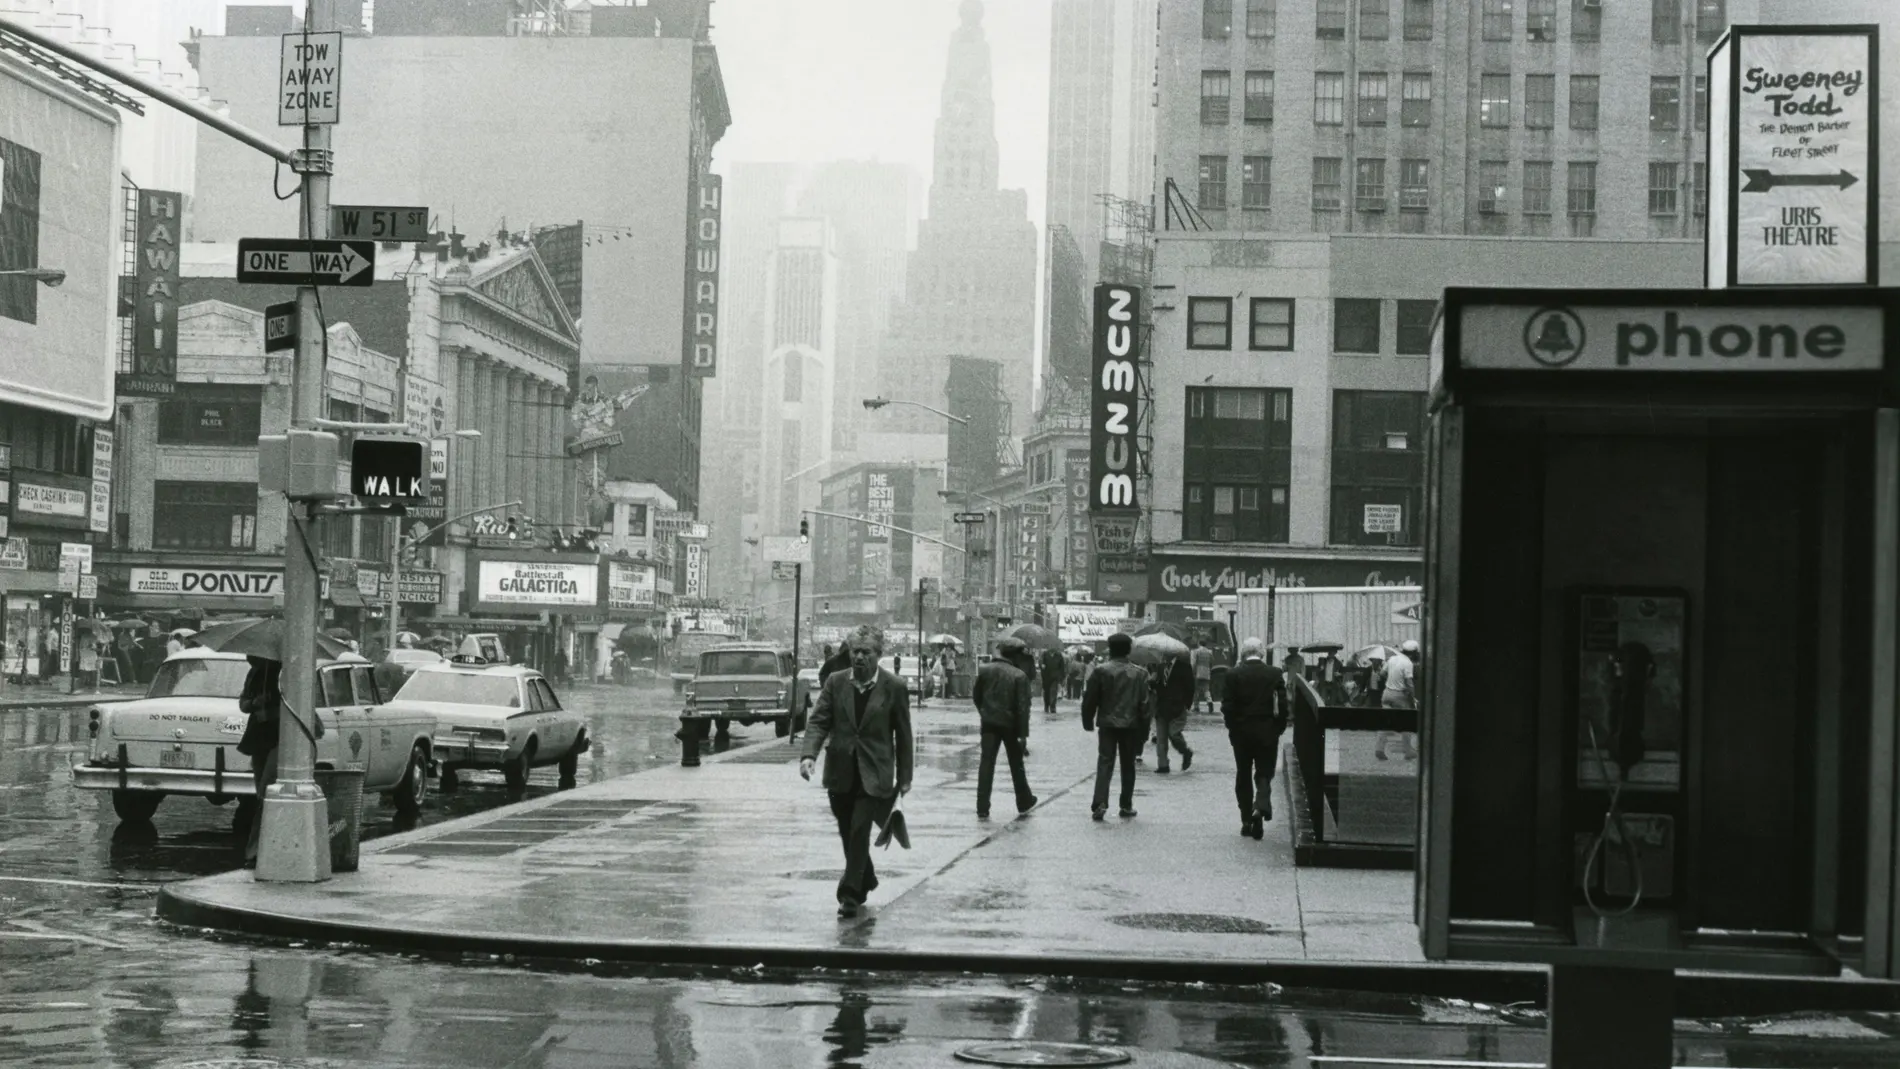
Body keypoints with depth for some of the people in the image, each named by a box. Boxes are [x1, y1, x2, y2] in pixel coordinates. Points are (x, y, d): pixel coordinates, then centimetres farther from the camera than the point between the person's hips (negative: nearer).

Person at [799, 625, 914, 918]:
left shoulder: (894, 688, -5)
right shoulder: (835, 682, 2)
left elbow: (903, 734, 1)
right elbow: (819, 721, -2)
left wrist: (904, 776, 3)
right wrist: (809, 754, -20)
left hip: (873, 773, -4)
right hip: (840, 772, 4)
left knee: (859, 831, -13)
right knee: (848, 833, 14)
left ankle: (850, 894, -8)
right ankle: (865, 880, 37)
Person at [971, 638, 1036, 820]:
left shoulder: (984, 670, -1)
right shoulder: (1019, 675, -12)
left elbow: (976, 695, 7)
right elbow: (1022, 706, -14)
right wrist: (1023, 731, -11)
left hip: (989, 723, 2)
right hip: (1010, 724, -2)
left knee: (986, 764, 1)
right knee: (1016, 764, 15)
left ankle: (982, 809, -6)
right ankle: (1024, 803, 29)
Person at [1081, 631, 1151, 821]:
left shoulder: (1101, 672, -6)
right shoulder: (1140, 673, 0)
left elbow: (1090, 699, -4)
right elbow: (1145, 703, 0)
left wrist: (1088, 722, 10)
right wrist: (1144, 731, 6)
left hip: (1108, 725, -1)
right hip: (1131, 726, 1)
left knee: (1105, 763, -1)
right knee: (1128, 766, 12)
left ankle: (1100, 803, -16)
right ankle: (1126, 806, 15)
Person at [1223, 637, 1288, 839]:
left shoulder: (1234, 675, -6)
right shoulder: (1275, 674, -4)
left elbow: (1227, 706, -7)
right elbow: (1282, 705, -4)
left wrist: (1232, 727, 5)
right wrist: (1279, 728, 6)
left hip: (1241, 732, 0)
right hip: (1268, 732, 0)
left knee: (1243, 775, 10)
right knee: (1264, 773, 8)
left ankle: (1247, 821, 9)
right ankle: (1261, 806, -20)